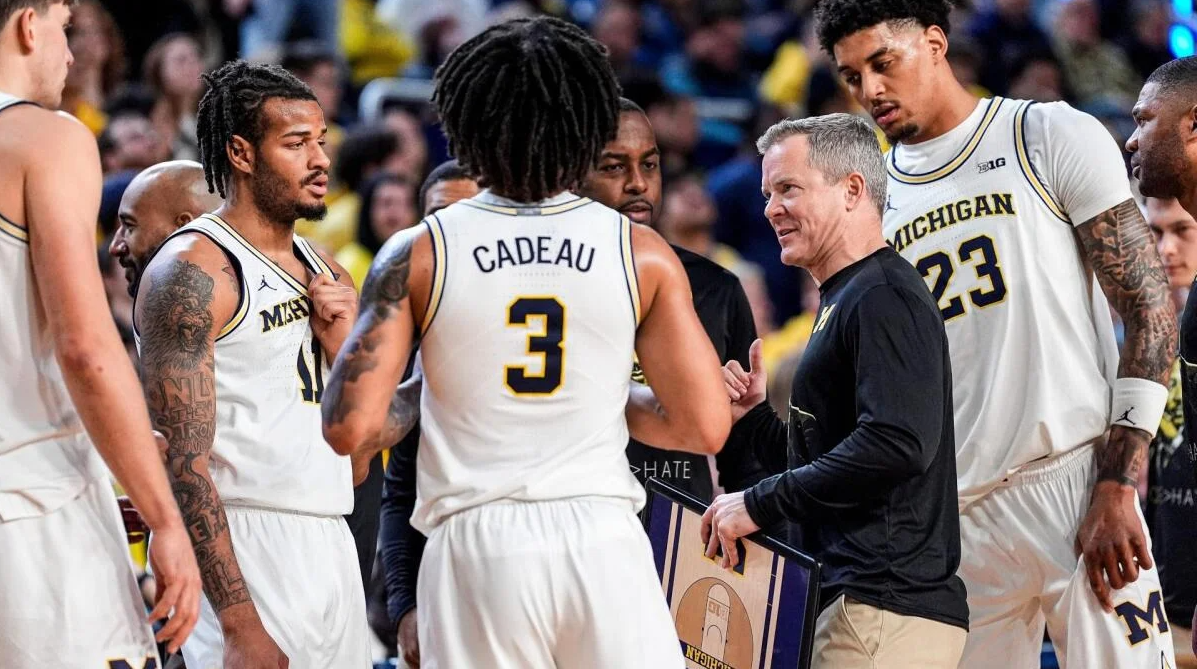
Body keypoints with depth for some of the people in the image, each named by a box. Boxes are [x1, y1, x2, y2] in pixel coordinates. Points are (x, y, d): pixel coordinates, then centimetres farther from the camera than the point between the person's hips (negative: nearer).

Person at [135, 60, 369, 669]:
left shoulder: (324, 273, 15)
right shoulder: (192, 271, -9)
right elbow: (184, 462, -17)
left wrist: (341, 344, 0)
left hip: (333, 549, 8)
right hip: (246, 549, -8)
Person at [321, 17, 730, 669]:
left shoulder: (417, 255, 0)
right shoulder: (642, 254, 2)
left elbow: (351, 427, -5)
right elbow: (707, 427, 1)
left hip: (476, 544, 0)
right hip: (605, 540, 0)